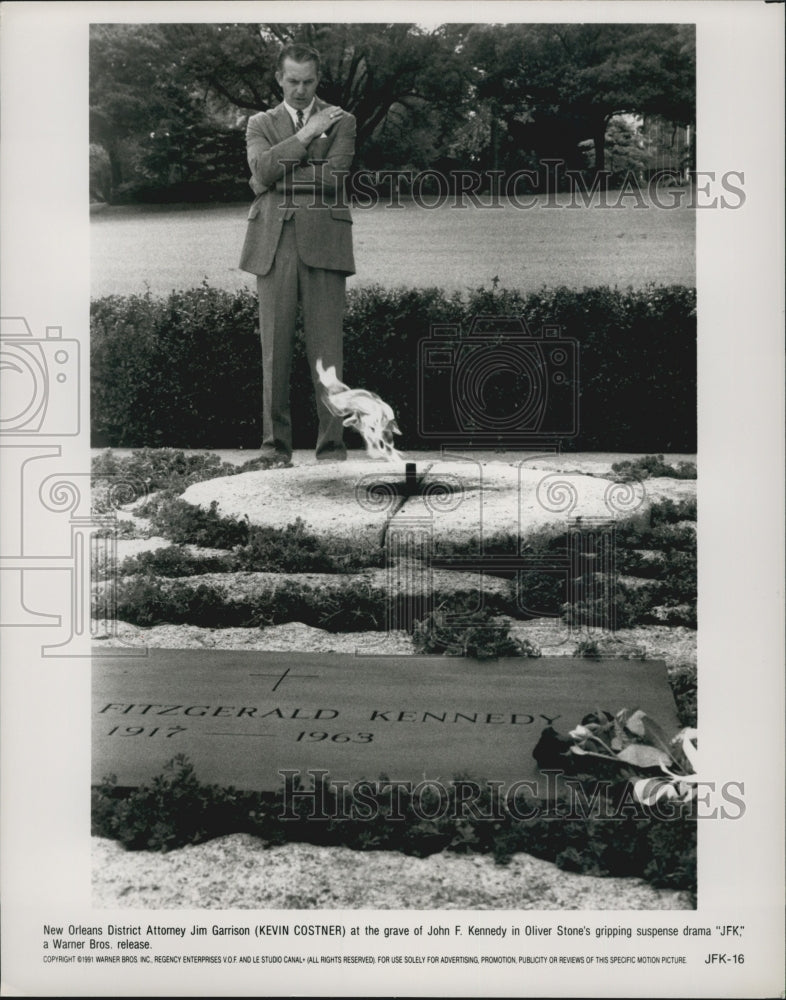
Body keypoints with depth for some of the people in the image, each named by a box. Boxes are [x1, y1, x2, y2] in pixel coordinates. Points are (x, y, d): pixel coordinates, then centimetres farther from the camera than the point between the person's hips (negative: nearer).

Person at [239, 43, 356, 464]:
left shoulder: (340, 122, 14)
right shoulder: (260, 124, 18)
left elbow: (332, 177, -3)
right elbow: (261, 169, -4)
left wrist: (277, 180, 0)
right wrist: (305, 134, -6)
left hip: (324, 243, -1)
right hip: (274, 244, 1)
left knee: (327, 346, -5)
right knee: (275, 346, -2)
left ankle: (332, 446, -2)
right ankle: (276, 445, 4)